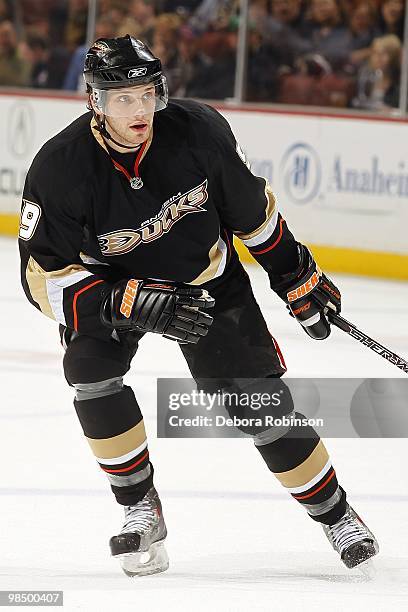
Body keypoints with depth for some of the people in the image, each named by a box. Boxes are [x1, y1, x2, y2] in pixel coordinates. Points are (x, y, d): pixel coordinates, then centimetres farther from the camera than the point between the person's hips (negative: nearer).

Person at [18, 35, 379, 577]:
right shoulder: (60, 168, -29)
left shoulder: (199, 131, -24)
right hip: (109, 286, -1)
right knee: (90, 369, -27)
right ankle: (141, 509, -11)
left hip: (207, 280, 1)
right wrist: (136, 304, -37)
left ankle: (337, 515, 16)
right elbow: (45, 277, -26)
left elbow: (253, 211, -5)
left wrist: (299, 279, 3)